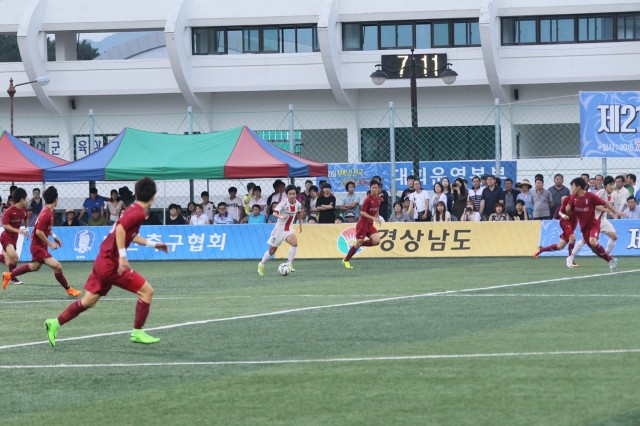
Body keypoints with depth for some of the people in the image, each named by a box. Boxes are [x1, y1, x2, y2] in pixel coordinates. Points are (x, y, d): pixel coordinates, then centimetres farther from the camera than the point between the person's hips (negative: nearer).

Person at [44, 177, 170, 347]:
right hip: (111, 263, -9)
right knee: (147, 291, -4)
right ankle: (137, 332, 1)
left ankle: (55, 323, 13)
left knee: (89, 301, 14)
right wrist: (122, 256, -30)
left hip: (103, 261, 9)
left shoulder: (133, 209, 14)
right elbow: (120, 228, -29)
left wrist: (153, 244, 32)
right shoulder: (138, 213, -15)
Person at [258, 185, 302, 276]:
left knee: (294, 243, -26)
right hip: (279, 228, -4)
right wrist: (281, 217, -53)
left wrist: (300, 223, 21)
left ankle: (289, 264, -16)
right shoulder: (283, 203, -20)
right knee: (272, 250, 7)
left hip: (289, 229, 4)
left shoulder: (298, 204, -4)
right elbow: (275, 213, -34)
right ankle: (261, 264, 32)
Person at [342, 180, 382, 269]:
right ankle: (345, 260, 13)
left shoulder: (378, 198, 4)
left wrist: (378, 217, 12)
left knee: (376, 241, -12)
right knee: (359, 243, -5)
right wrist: (373, 218, -28)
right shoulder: (368, 199, -18)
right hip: (362, 224, -6)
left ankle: (358, 244, 12)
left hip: (370, 225, 6)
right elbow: (362, 212, -21)